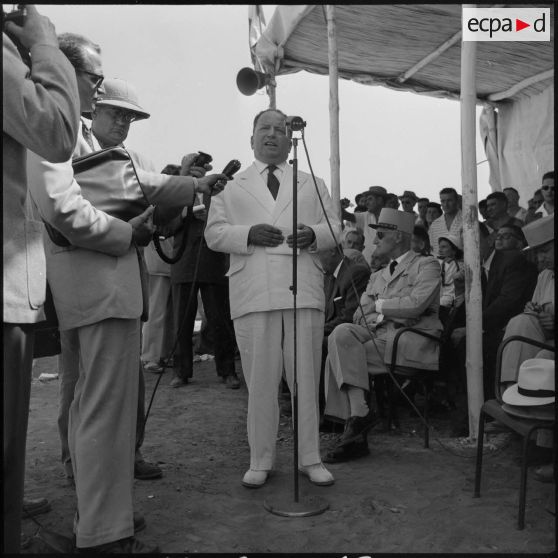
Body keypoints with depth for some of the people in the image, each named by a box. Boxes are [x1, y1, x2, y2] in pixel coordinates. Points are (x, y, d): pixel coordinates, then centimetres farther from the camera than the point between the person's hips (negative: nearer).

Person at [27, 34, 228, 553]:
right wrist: (129, 234, -10)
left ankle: (93, 513, 33)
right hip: (100, 288, -11)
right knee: (107, 410, -5)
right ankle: (106, 533, 8)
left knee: (90, 406, 18)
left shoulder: (79, 133, 20)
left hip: (95, 288, 11)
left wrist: (196, 184, 19)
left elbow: (133, 181, 23)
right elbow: (65, 210, -23)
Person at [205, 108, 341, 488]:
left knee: (307, 379, 5)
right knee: (260, 381, 4)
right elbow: (214, 233, 8)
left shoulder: (312, 184, 21)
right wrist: (248, 234, -10)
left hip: (304, 291, 1)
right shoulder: (232, 187, 17)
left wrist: (314, 234, -9)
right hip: (253, 294, -1)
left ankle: (310, 458, 18)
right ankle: (261, 460, 18)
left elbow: (335, 227, 14)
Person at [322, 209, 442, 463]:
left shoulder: (427, 265, 7)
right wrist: (381, 314, -4)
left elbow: (416, 304, -12)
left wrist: (377, 305, -1)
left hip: (413, 340, -6)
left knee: (341, 356, -24)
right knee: (342, 333, -25)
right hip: (379, 335, 6)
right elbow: (359, 317, 17)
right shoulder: (377, 276, 27)